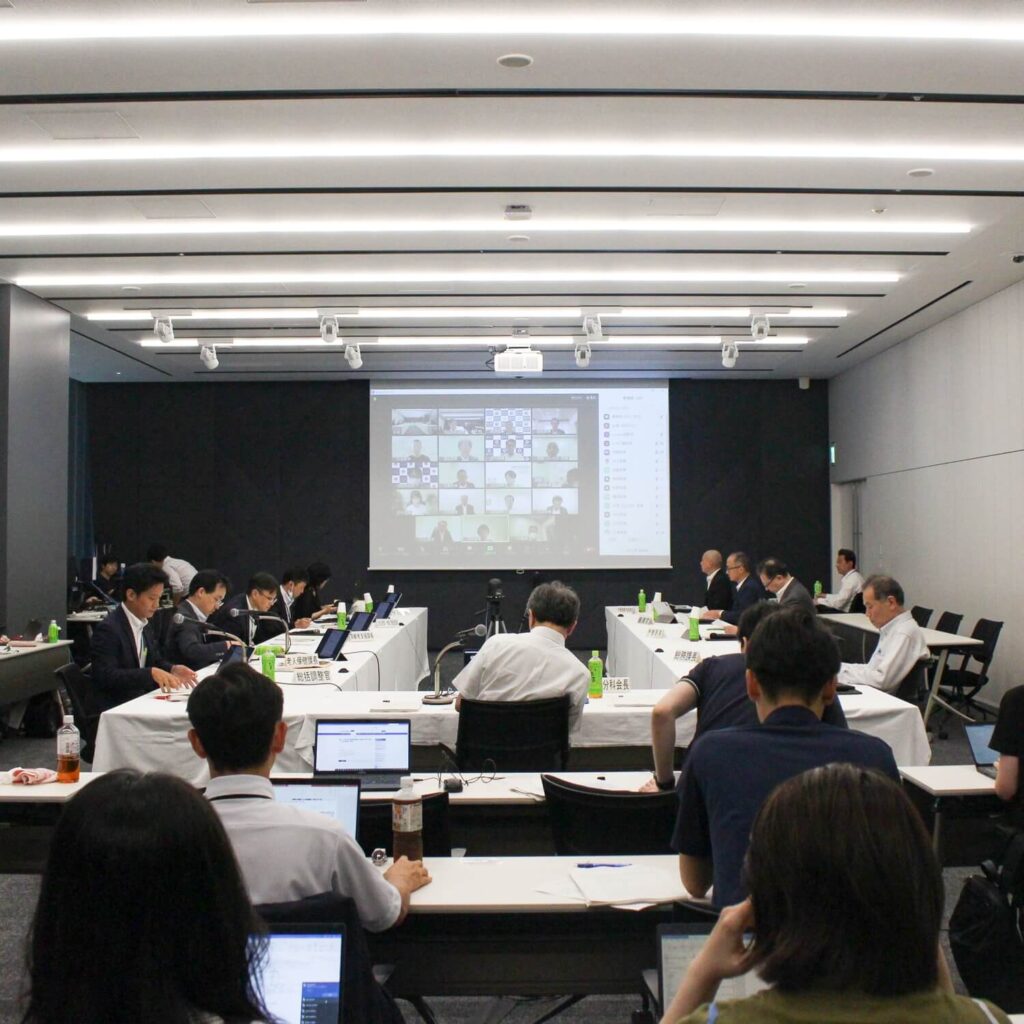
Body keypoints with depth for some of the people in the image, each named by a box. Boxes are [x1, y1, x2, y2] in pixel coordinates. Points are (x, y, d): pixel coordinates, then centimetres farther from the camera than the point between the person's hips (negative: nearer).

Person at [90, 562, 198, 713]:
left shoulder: (145, 625, 12)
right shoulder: (108, 629, -13)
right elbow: (106, 676, -21)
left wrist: (172, 669, -4)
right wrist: (151, 673, -30)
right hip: (114, 710, -8)